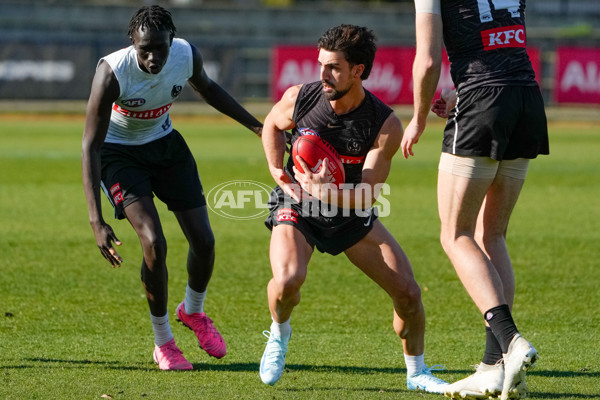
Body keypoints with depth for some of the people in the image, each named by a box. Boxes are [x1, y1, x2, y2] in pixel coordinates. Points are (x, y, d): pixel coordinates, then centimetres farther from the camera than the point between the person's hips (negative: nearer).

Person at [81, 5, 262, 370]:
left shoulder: (187, 55, -21)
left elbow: (207, 87, 7)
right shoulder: (112, 73, -34)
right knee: (154, 242, -21)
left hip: (164, 143, 5)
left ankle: (193, 312, 35)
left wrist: (256, 126, 7)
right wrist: (96, 220, -36)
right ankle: (163, 343, 0)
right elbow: (90, 147, -30)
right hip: (118, 152, -5)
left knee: (204, 241, 2)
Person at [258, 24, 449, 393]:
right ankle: (279, 333, 5)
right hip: (297, 207, -1)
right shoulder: (299, 98, -17)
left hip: (352, 214, 1)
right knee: (288, 280, -30)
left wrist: (326, 192, -40)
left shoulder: (386, 125, -22)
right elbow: (272, 125, 9)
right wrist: (277, 172, -3)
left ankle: (417, 372, 18)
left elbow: (367, 194, -23)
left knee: (408, 291, -7)